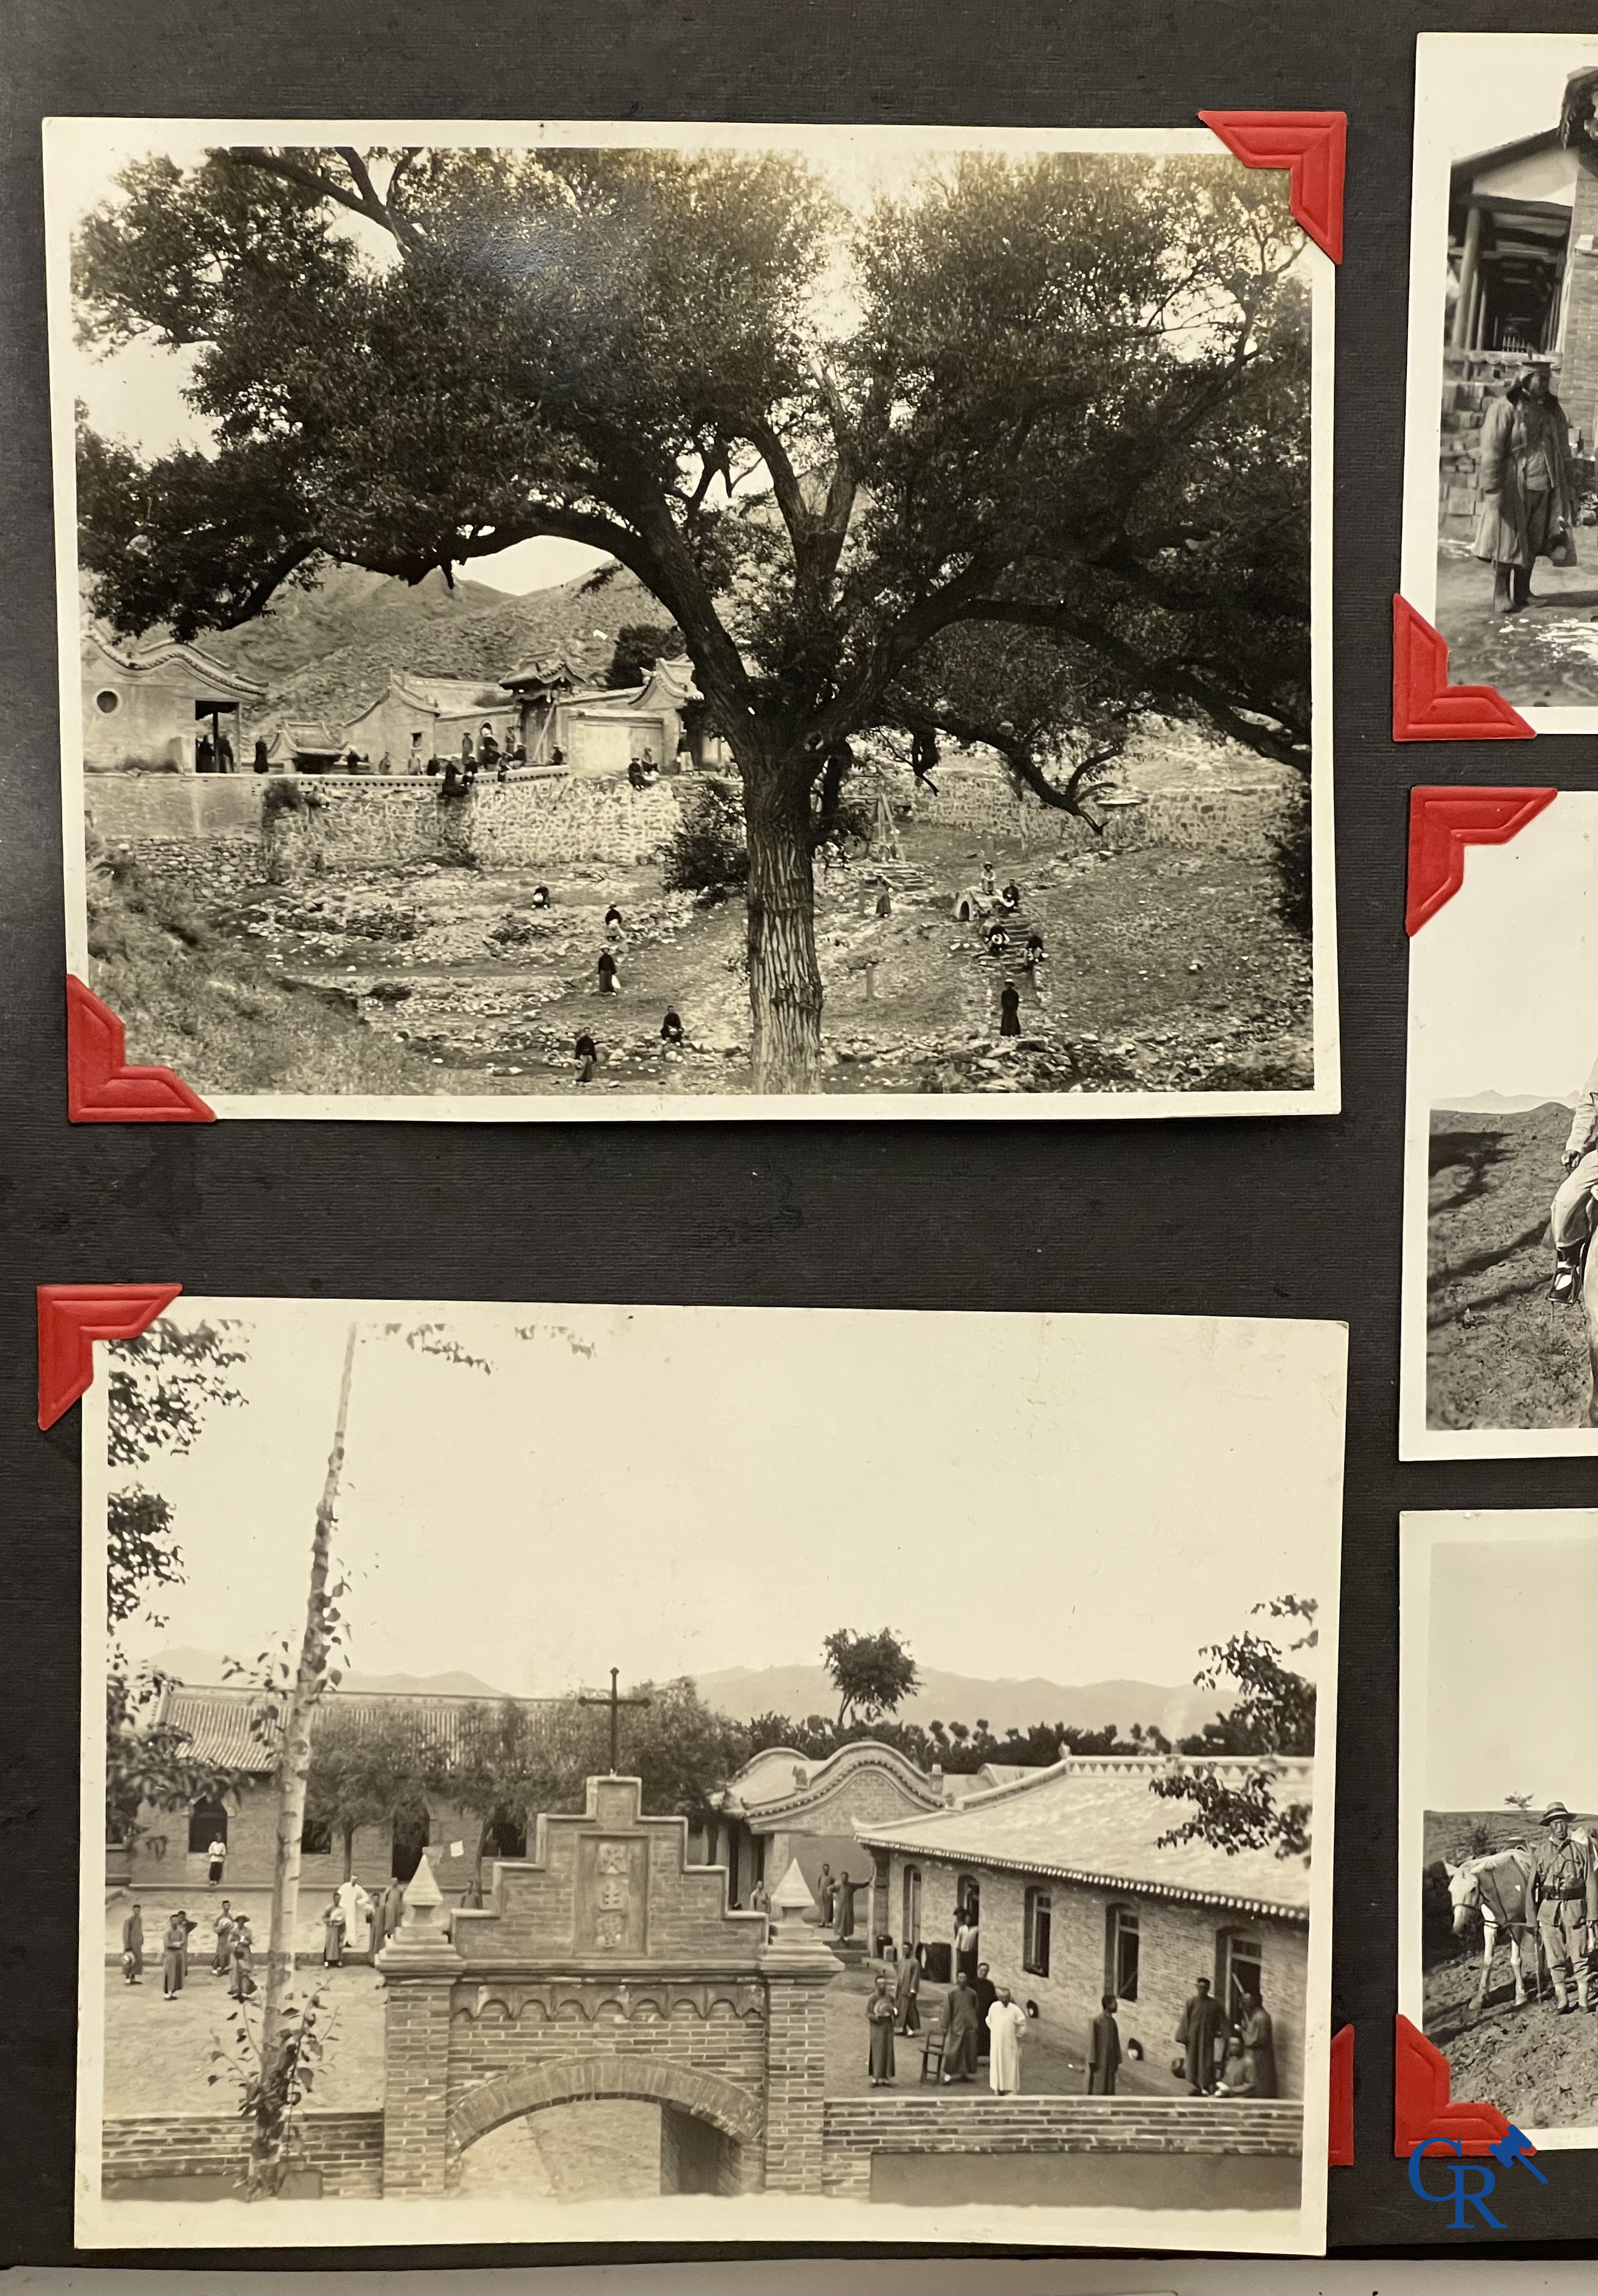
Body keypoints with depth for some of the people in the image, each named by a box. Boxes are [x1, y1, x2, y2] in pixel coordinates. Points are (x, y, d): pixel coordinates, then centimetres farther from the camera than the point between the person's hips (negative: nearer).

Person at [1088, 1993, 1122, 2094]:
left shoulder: (1113, 2022, 7)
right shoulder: (1097, 2021, -14)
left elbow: (1116, 2043, 13)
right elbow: (1092, 2042, -13)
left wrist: (1118, 2062, 11)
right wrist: (1092, 2062, -15)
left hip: (1110, 2061, 7)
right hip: (1100, 2062, -7)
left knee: (1109, 2089, 8)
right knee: (1098, 2089, -4)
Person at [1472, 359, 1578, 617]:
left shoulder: (1553, 410, 16)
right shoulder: (1505, 409, -5)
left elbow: (1564, 453, 22)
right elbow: (1491, 452, -10)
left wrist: (1568, 487, 17)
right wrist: (1492, 489, -16)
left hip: (1544, 490, 6)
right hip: (1513, 489, -6)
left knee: (1532, 545, 9)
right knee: (1507, 544, -3)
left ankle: (1523, 593, 19)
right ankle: (1502, 597, 3)